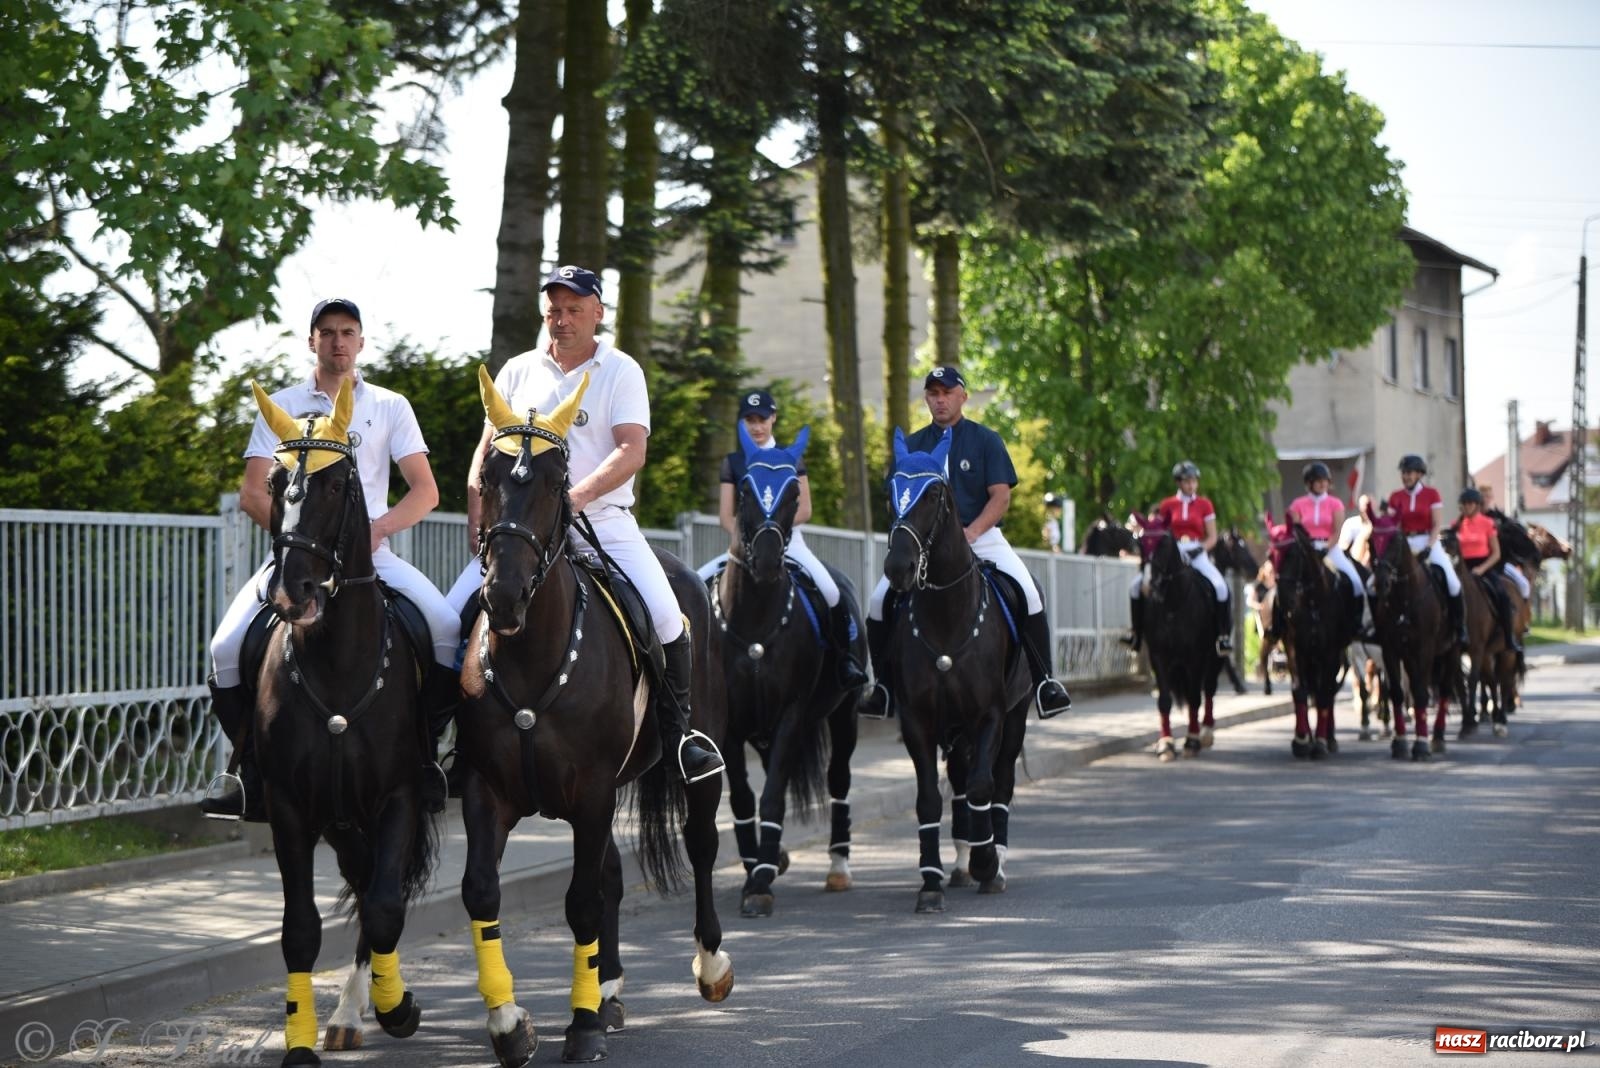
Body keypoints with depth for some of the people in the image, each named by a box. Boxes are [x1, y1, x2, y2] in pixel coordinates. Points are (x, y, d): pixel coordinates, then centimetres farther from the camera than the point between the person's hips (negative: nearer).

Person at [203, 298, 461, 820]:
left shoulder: (390, 407, 13)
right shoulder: (282, 406, 12)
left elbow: (425, 491, 5)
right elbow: (252, 494, 5)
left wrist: (377, 528, -12)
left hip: (370, 552, 0)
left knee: (449, 628, -25)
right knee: (227, 647, -23)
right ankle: (254, 769, -7)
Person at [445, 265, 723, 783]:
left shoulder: (621, 371, 3)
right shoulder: (518, 372, 12)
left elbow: (631, 451, -11)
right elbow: (487, 450, 12)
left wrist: (580, 494, -28)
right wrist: (477, 512, -6)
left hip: (603, 523, -3)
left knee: (665, 617, -22)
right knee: (451, 614, -13)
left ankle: (678, 729, -2)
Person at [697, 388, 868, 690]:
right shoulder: (732, 462, 9)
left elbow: (804, 510, -1)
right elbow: (725, 513, 3)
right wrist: (739, 532, -18)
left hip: (786, 540, -3)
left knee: (830, 590, -27)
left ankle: (846, 657, -13)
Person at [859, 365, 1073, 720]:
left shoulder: (985, 440, 3)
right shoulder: (913, 445, 10)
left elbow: (1001, 496, -4)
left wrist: (970, 532, -19)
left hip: (980, 535, -2)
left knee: (1028, 594, -23)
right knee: (880, 600, -14)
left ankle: (1044, 681, -13)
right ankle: (884, 687, -1)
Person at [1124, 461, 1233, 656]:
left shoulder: (1204, 505, 5)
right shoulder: (1168, 505, 7)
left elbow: (1212, 537, 4)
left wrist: (1199, 549, -12)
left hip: (1197, 553, -2)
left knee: (1220, 586, -27)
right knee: (1137, 585, -11)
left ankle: (1224, 635, -16)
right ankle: (1137, 633, 3)